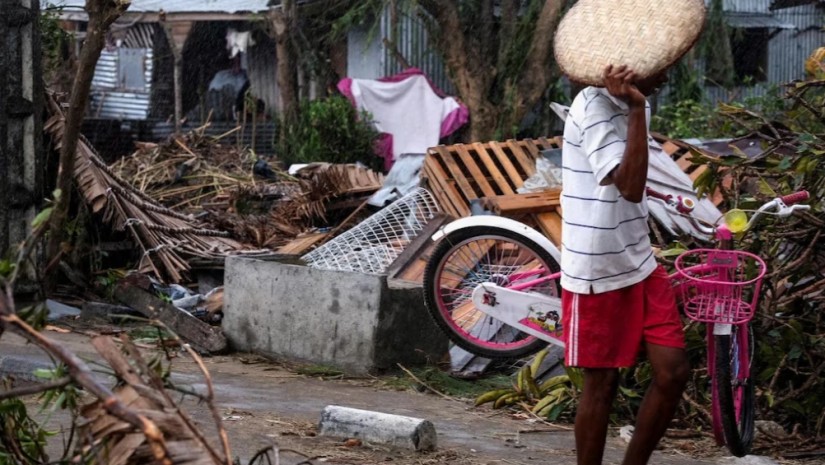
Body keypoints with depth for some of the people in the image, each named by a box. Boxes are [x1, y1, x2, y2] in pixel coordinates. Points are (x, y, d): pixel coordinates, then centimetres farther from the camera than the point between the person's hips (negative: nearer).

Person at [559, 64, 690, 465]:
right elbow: (630, 187, -29)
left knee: (673, 371, 1)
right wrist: (637, 109, -32)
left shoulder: (631, 104, 9)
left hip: (639, 265, 8)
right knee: (601, 384, 2)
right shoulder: (594, 107, -18)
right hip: (595, 273, -8)